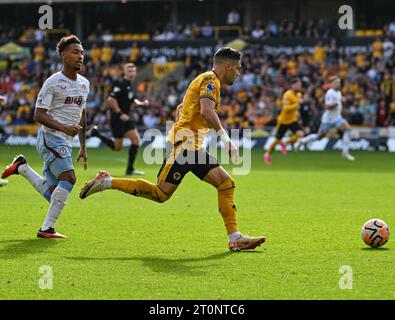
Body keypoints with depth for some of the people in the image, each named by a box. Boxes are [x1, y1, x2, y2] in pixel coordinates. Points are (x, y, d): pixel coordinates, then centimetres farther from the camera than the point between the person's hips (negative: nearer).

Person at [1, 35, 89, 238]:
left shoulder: (84, 84, 12)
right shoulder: (53, 82, -10)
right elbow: (39, 115, -14)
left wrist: (83, 147, 24)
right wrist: (64, 127, -28)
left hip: (65, 143, 8)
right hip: (50, 137, -8)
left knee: (53, 194, 8)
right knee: (68, 177, -24)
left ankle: (22, 168, 30)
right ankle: (47, 228, -20)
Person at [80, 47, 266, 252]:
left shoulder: (207, 80, 22)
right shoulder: (210, 80, -8)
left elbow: (180, 108, 31)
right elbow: (206, 111, -26)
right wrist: (224, 137, -26)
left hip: (193, 148, 10)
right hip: (184, 145, -10)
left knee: (226, 183, 2)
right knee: (160, 194, -12)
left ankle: (235, 238, 0)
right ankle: (107, 182, -3)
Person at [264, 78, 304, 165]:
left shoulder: (299, 94, 2)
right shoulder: (287, 95, -21)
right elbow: (285, 108, -32)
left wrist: (296, 112, 12)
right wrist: (297, 104, -37)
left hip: (293, 120, 5)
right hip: (284, 120, -5)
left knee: (300, 134, -20)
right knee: (278, 140, 5)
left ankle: (284, 144, 5)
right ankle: (267, 154, 31)